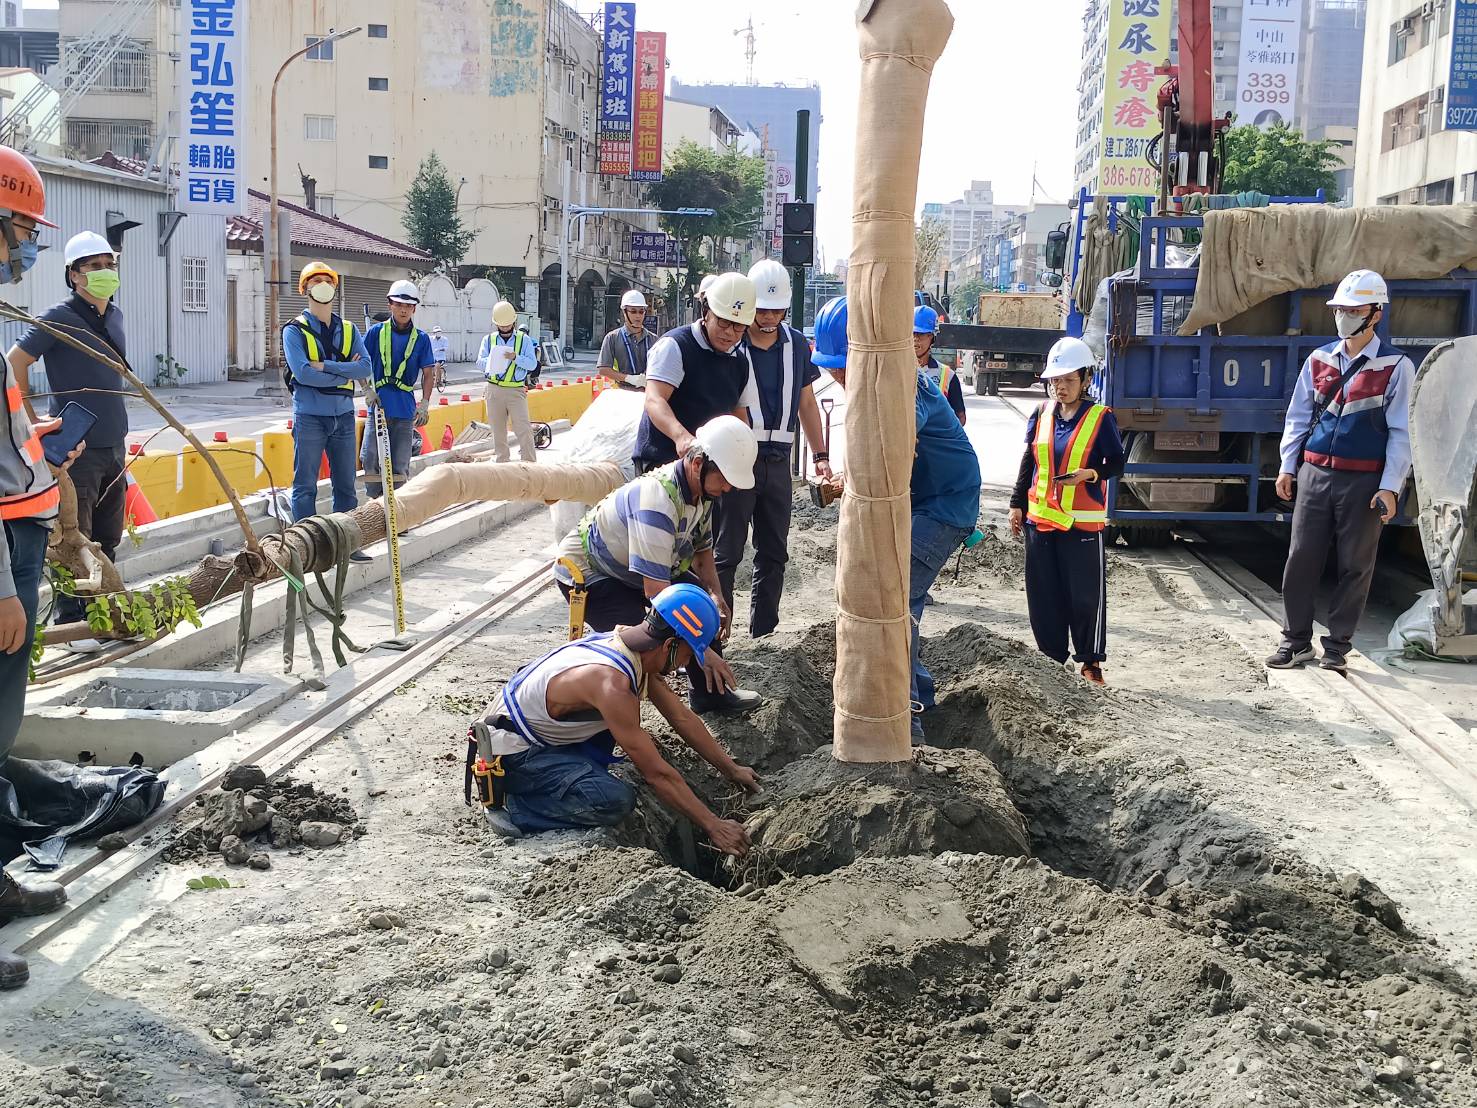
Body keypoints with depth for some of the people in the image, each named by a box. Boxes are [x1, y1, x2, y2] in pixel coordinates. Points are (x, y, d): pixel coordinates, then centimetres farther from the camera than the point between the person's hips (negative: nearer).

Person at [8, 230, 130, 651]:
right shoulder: (60, 317, -11)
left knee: (107, 538, 14)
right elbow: (15, 363, -14)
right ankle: (72, 623, 7)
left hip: (114, 444, 7)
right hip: (78, 447, -7)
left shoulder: (114, 316, 11)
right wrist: (34, 422, -13)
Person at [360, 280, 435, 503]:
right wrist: (367, 390, -4)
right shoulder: (376, 332, 3)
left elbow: (428, 373, 7)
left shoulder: (421, 339, 5)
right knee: (371, 456, -4)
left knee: (400, 463, 3)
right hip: (378, 404, 0)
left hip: (405, 408, 0)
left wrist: (425, 403, 0)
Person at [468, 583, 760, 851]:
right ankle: (514, 808, -10)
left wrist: (732, 769, 13)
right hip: (510, 754, -9)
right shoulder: (612, 682, -31)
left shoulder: (636, 649, -4)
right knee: (616, 801, -26)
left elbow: (682, 718, 8)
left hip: (542, 733, 9)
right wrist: (714, 827, -18)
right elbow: (657, 774, -26)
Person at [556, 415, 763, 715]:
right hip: (584, 571, -9)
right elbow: (655, 591, -40)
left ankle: (710, 693, 17)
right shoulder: (658, 498, -39)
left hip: (628, 568, 9)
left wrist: (715, 593, -10)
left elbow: (701, 547, 9)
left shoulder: (702, 488, -10)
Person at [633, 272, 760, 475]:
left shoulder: (740, 363, 14)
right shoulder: (674, 346, -9)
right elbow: (654, 401, -23)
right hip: (661, 461, -7)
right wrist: (681, 435, -43)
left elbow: (740, 417, 23)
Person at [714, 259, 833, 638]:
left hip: (778, 461, 5)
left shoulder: (797, 344, 8)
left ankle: (764, 633, 19)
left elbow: (806, 403, 17)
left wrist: (820, 455, 13)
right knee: (726, 553, -3)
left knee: (774, 553, 10)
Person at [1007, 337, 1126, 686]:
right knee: (1044, 595, 8)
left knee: (1086, 595, 2)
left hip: (1083, 522, -4)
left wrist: (1090, 473, -20)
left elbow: (1116, 463, -1)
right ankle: (1052, 658, 20)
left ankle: (1090, 661, 15)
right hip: (1040, 519, 4)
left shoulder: (1100, 418, -4)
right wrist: (1017, 504, 12)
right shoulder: (1041, 415, 7)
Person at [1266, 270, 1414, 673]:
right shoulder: (1319, 360, 8)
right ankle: (1296, 640, 14)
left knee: (1355, 565, 4)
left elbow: (1400, 432, -3)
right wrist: (1287, 467, 8)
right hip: (1315, 473, 3)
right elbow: (1298, 417, 14)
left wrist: (1390, 487, -9)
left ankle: (1337, 646, 14)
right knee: (1301, 559, 3)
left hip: (1364, 480, -3)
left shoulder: (1396, 366, -2)